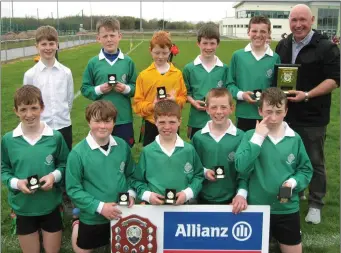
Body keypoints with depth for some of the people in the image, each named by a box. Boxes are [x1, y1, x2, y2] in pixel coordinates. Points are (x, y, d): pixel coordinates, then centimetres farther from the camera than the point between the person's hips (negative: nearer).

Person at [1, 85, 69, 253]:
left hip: (51, 206, 0)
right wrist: (15, 182, -16)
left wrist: (55, 175, -17)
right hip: (23, 208, 0)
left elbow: (65, 164, 2)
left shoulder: (55, 137, -9)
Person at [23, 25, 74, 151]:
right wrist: (40, 117, 4)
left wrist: (62, 116, 9)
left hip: (64, 126, 2)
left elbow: (70, 99, 6)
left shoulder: (66, 72, -3)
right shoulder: (30, 74, -7)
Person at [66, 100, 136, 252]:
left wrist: (131, 193, -9)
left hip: (121, 214, 3)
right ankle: (77, 227, 46)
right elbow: (73, 189, -14)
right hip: (92, 218, -3)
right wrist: (100, 207, -20)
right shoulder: (78, 153, -18)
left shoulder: (122, 146, -7)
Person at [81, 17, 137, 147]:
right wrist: (98, 89, -15)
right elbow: (85, 88, 3)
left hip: (124, 119, 1)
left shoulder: (128, 61, 0)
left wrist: (126, 88, -15)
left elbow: (136, 87, 5)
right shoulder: (93, 63, -2)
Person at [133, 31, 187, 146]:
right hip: (151, 124, -1)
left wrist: (175, 100, -13)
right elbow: (137, 103, -2)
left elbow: (183, 96, 7)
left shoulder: (177, 73, 3)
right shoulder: (143, 75, -3)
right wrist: (152, 105, -19)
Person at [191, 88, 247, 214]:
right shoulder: (198, 137, -4)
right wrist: (204, 171, -14)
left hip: (231, 199, -1)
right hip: (204, 198, 1)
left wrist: (242, 194, -19)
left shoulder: (240, 137, -8)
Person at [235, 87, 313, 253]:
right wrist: (258, 137, -21)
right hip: (257, 207, -1)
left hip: (288, 208, 1)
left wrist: (293, 182, -16)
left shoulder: (295, 139, -4)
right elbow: (241, 167, -21)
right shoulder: (251, 135, -8)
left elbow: (306, 170, 3)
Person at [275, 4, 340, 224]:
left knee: (314, 162, 6)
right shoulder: (282, 46, 9)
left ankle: (316, 205, 21)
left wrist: (307, 95, -23)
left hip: (313, 116, -5)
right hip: (286, 114, 5)